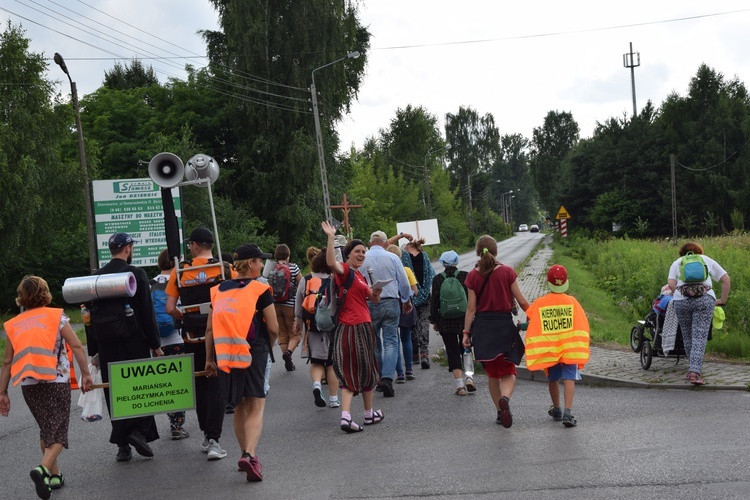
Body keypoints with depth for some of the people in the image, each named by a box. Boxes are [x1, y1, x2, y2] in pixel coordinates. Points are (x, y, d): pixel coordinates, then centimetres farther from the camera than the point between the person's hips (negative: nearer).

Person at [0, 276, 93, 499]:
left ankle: (54, 475, 22)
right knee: (58, 431, -2)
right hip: (56, 381, -4)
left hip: (28, 385, 4)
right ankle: (43, 469, -25)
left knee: (46, 429, 20)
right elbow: (76, 346, -7)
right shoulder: (56, 316, 1)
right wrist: (85, 374, -3)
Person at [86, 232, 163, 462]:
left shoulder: (97, 277, 6)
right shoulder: (136, 274, -6)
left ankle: (122, 445, 11)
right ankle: (139, 429, -8)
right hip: (134, 341, -4)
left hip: (107, 345, 4)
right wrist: (155, 344, -1)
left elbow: (90, 315, 8)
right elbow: (147, 313, -7)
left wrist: (94, 349, 12)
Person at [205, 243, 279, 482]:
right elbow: (273, 328, -6)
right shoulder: (260, 289, -5)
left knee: (239, 407, 17)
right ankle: (249, 454, -22)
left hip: (227, 354, 5)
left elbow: (210, 329, 9)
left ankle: (246, 454, 25)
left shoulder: (219, 290, 9)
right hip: (255, 352, -5)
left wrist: (209, 359, 15)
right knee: (256, 407, -5)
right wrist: (267, 344, 14)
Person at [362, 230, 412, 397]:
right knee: (390, 342, -1)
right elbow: (404, 283, 3)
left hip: (368, 305, 1)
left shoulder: (361, 259, -2)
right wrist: (406, 301, 19)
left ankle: (378, 379, 19)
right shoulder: (392, 258, -2)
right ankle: (387, 378, -17)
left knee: (374, 344, 13)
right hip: (390, 303, -1)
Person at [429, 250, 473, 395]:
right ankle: (469, 377, 0)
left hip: (445, 321, 0)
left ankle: (460, 385, 0)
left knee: (453, 351, 4)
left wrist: (434, 321, 10)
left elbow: (434, 302, 0)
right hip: (464, 318, 0)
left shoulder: (438, 279, -2)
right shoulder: (465, 276, -3)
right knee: (465, 348, 16)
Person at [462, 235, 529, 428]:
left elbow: (471, 307, -2)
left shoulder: (473, 276, -2)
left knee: (492, 373, 15)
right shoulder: (507, 272, -4)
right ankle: (505, 398, -26)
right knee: (508, 371, 4)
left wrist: (466, 332, 3)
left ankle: (500, 412, 19)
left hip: (482, 327, 2)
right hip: (504, 325, -1)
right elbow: (521, 301, -2)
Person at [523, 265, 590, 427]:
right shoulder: (572, 301, -3)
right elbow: (583, 325, 1)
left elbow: (530, 321, -3)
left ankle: (556, 409, 31)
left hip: (548, 349, 1)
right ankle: (568, 412, -19)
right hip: (570, 348, -1)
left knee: (553, 379, 18)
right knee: (569, 379, -5)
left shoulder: (540, 303, -4)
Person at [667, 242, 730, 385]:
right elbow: (726, 279, 19)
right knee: (700, 337, -3)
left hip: (681, 301, 1)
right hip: (705, 299, 0)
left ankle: (694, 369, 21)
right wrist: (723, 300, 23)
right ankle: (695, 373, -14)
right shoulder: (707, 260, 24)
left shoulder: (677, 263, 22)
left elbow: (671, 284, 5)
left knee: (687, 336, 13)